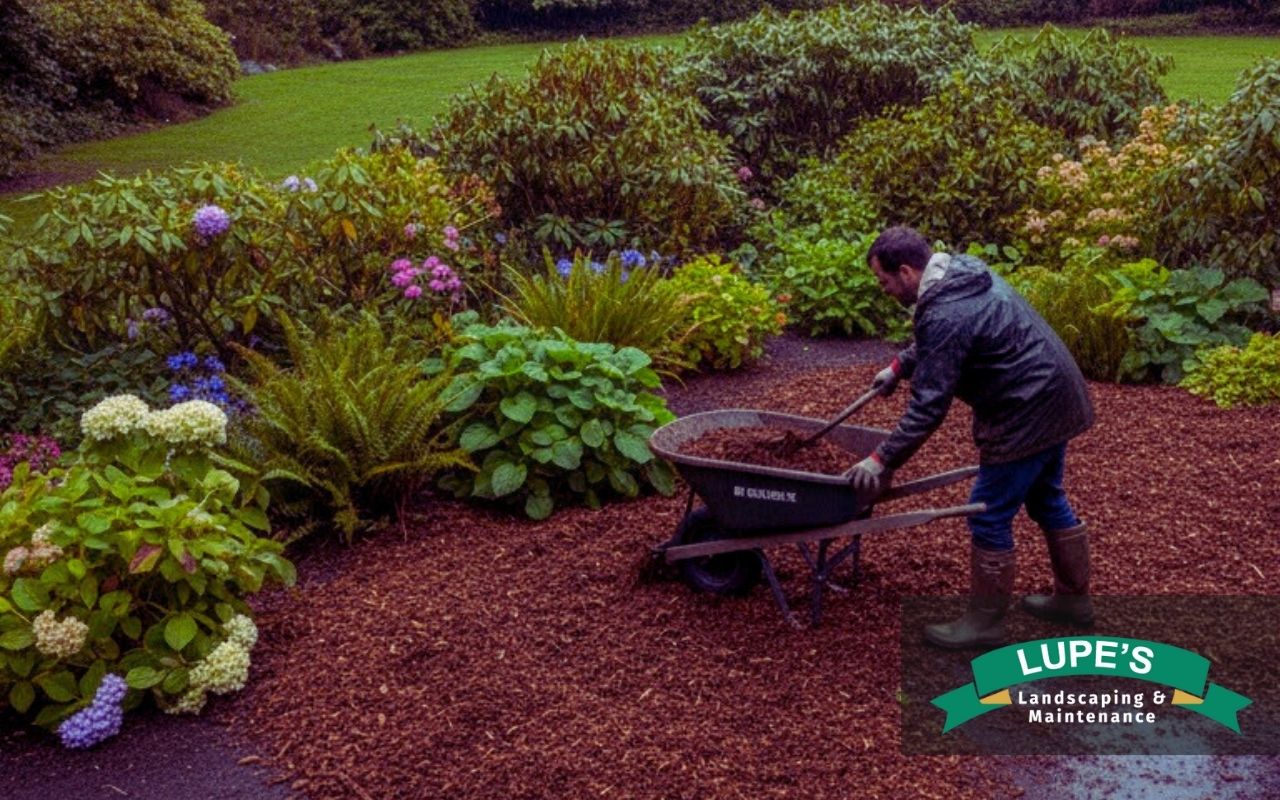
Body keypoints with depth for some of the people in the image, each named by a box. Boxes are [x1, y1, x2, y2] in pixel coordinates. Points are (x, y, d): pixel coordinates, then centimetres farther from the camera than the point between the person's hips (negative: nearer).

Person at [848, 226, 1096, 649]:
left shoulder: (945, 315, -25)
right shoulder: (965, 271, 6)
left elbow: (928, 407, -25)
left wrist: (882, 461, -19)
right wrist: (900, 365, 26)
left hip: (1027, 415, -10)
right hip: (1056, 398, 10)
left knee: (989, 517, 1)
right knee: (1047, 500, 23)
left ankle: (985, 623, 14)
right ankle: (1073, 598, 38)